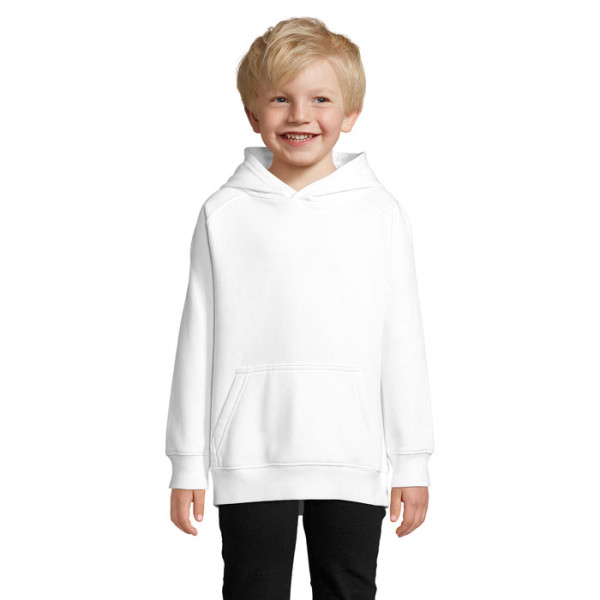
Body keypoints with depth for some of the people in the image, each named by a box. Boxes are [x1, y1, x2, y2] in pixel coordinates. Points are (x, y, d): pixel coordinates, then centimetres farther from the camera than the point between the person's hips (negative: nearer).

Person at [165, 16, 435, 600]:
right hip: (250, 459, -1)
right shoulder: (223, 215, 1)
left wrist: (412, 462, 5)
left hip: (352, 458, 1)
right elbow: (198, 340, 3)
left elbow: (402, 340, 5)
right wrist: (187, 464, 3)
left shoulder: (381, 215, 3)